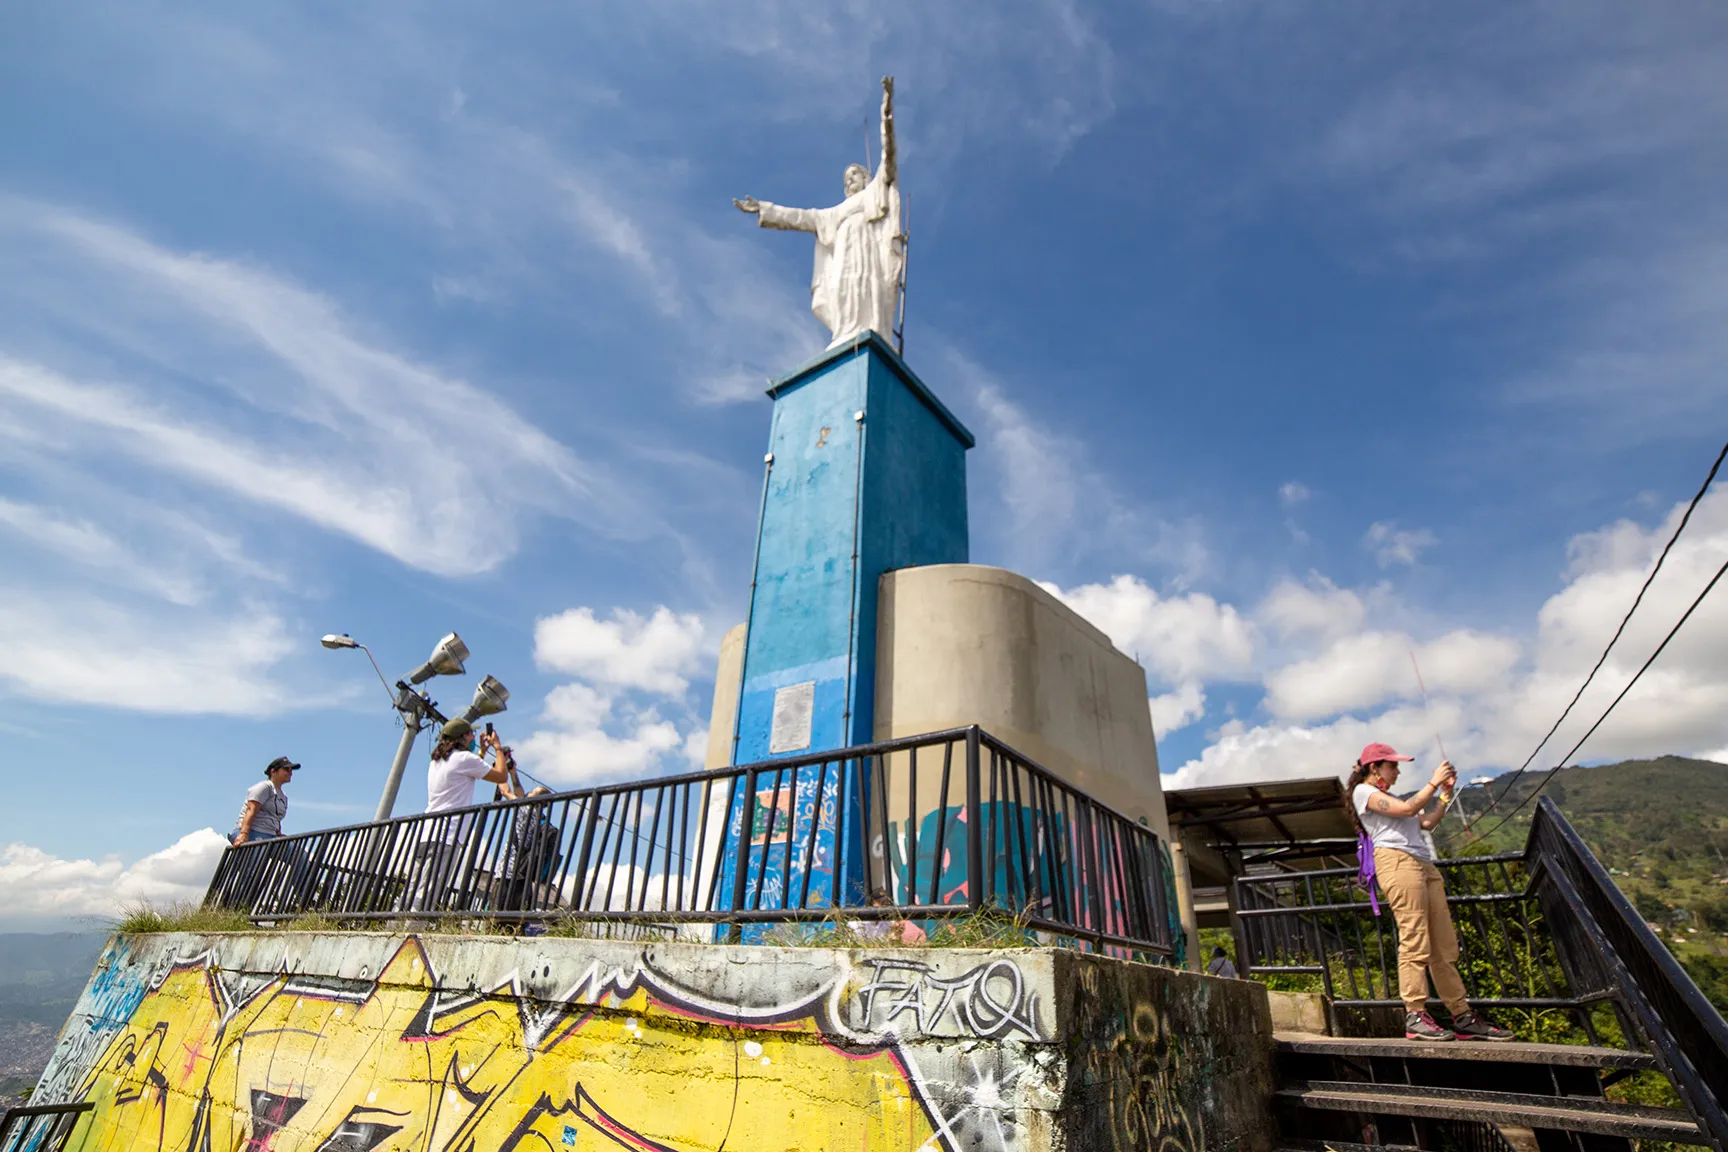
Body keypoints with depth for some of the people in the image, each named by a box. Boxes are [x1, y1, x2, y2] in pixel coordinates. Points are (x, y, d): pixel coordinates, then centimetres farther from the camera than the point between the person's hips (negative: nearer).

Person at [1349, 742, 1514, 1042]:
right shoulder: (1363, 791, 2)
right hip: (1397, 861, -9)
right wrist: (1434, 782, 1)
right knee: (1415, 941, -14)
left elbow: (1427, 822, 26)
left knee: (1445, 946, 5)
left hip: (1424, 865, 9)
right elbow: (1407, 809, -9)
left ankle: (1463, 1018, 8)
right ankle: (1415, 1017, -12)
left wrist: (1446, 793, 22)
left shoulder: (1386, 797, 30)